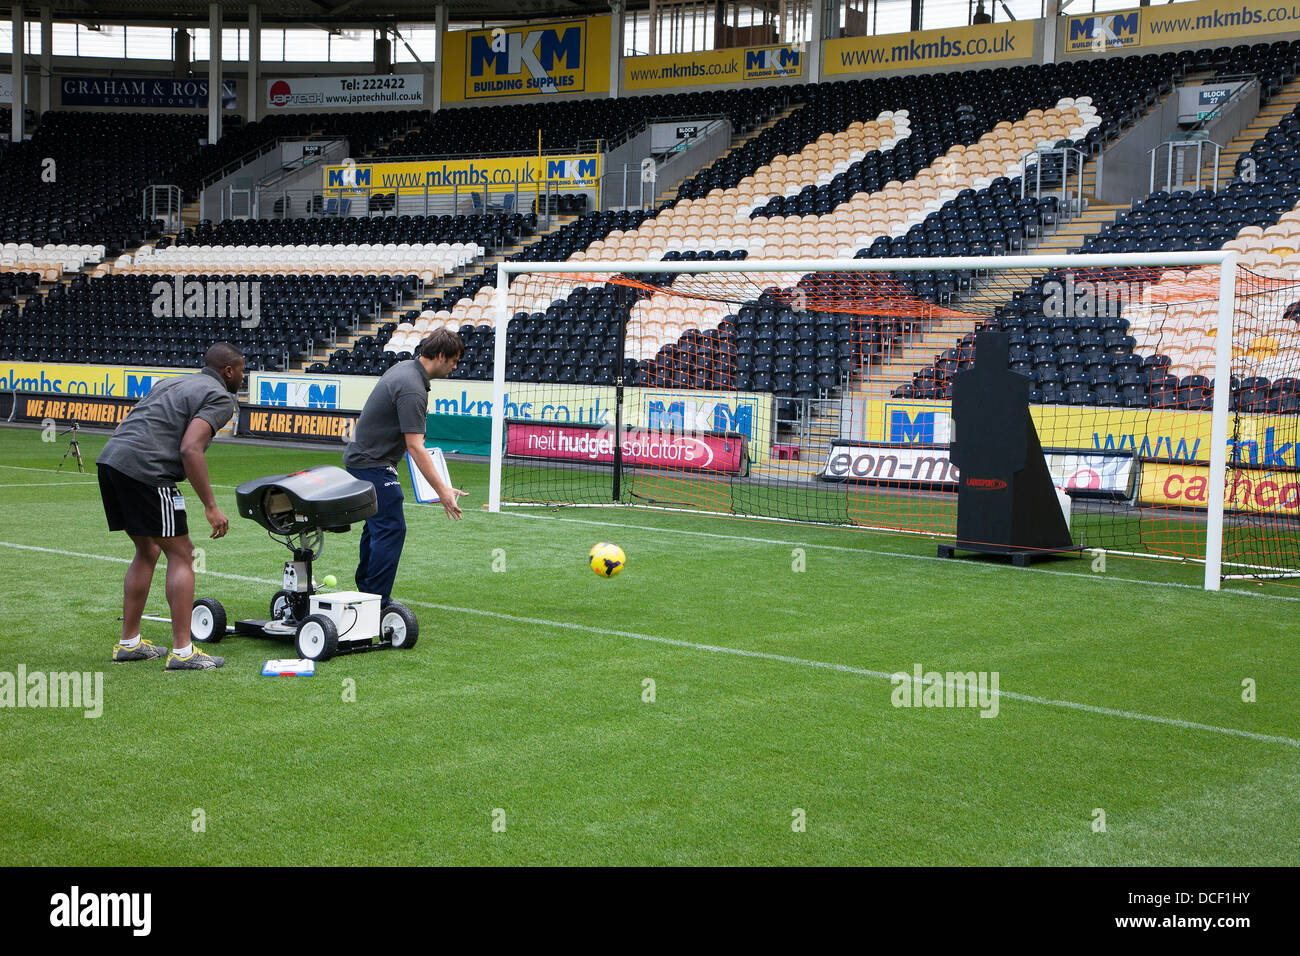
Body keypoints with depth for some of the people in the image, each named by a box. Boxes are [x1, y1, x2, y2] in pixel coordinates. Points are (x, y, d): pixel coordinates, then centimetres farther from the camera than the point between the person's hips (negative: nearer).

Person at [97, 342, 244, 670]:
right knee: (181, 555, 1)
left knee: (147, 551, 21)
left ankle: (129, 643, 25)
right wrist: (211, 507, -13)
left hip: (109, 459, 9)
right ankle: (182, 652, -1)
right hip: (145, 469, -9)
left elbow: (121, 428, 24)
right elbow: (190, 449, -15)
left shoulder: (170, 383, 27)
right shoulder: (220, 397, 1)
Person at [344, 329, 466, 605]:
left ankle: (365, 590, 26)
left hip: (360, 458, 11)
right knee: (391, 529, -10)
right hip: (372, 465, -11)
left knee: (378, 525, 18)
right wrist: (442, 491, -28)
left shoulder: (403, 368, 7)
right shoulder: (412, 389, -24)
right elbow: (415, 447, -27)